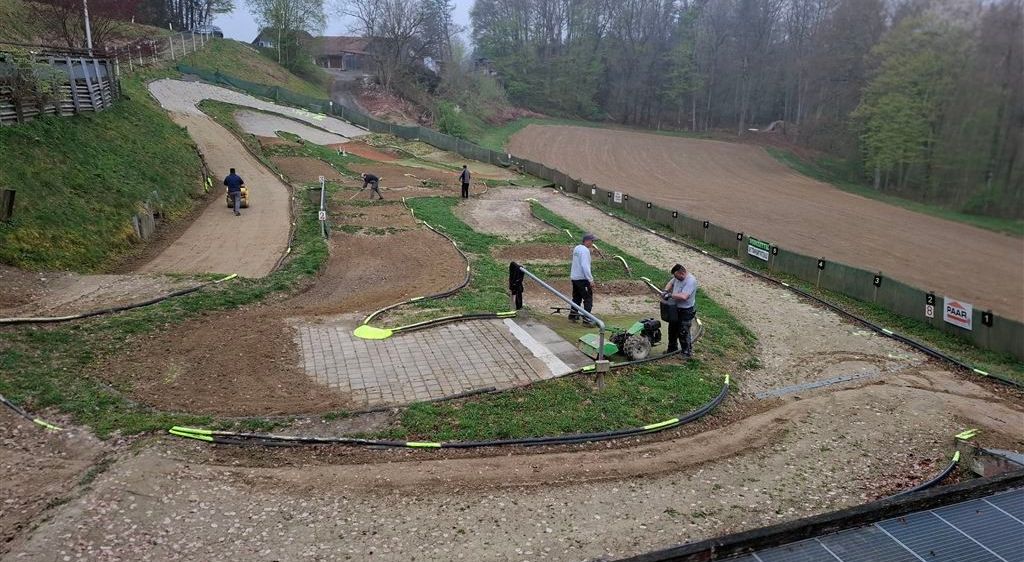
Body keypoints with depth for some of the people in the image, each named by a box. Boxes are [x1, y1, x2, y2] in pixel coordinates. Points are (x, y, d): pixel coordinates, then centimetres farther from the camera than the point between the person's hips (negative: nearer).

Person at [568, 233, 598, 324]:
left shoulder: (576, 248, 12)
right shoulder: (585, 250, -17)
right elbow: (585, 266, -23)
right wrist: (590, 280, -21)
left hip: (574, 278, 10)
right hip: (582, 279, -10)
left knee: (577, 297, 20)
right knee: (588, 298, -6)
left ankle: (573, 316, 26)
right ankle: (587, 319, -10)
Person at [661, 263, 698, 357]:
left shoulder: (691, 281, -26)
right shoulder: (678, 277, 0)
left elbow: (684, 296, -36)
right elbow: (670, 283, 20)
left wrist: (670, 295, -27)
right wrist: (666, 291, -1)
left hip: (685, 311, -9)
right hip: (675, 309, 9)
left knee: (683, 333, -1)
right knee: (672, 329, 20)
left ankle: (687, 352, 16)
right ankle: (672, 348, 38)